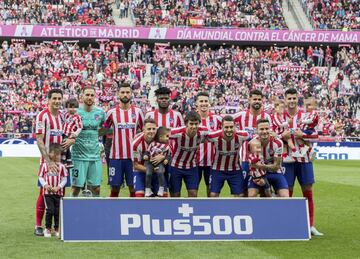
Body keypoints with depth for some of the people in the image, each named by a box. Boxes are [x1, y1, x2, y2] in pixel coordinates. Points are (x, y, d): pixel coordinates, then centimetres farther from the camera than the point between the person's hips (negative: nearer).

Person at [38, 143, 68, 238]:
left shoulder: (61, 166, 0)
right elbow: (40, 177, 3)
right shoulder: (44, 165, -1)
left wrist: (58, 187, -11)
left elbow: (64, 179, 2)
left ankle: (57, 229, 19)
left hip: (58, 192, 1)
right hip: (48, 192, -1)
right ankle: (47, 228, 8)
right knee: (50, 210, -6)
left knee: (58, 211, 6)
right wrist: (45, 185, -13)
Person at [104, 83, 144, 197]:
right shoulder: (112, 112, 2)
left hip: (132, 155, 0)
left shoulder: (137, 111, 4)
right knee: (115, 188, 4)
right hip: (116, 156, 0)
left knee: (133, 187, 3)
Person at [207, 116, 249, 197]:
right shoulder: (214, 136, -26)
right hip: (217, 170, -1)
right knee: (213, 195, -7)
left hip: (235, 170, 1)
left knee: (240, 195, 3)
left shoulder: (241, 136, -22)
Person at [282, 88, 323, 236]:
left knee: (308, 191, 2)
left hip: (304, 158, 1)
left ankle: (310, 225, 8)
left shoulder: (305, 116, 4)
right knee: (287, 192, 2)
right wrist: (282, 136, -16)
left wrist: (303, 135, -16)